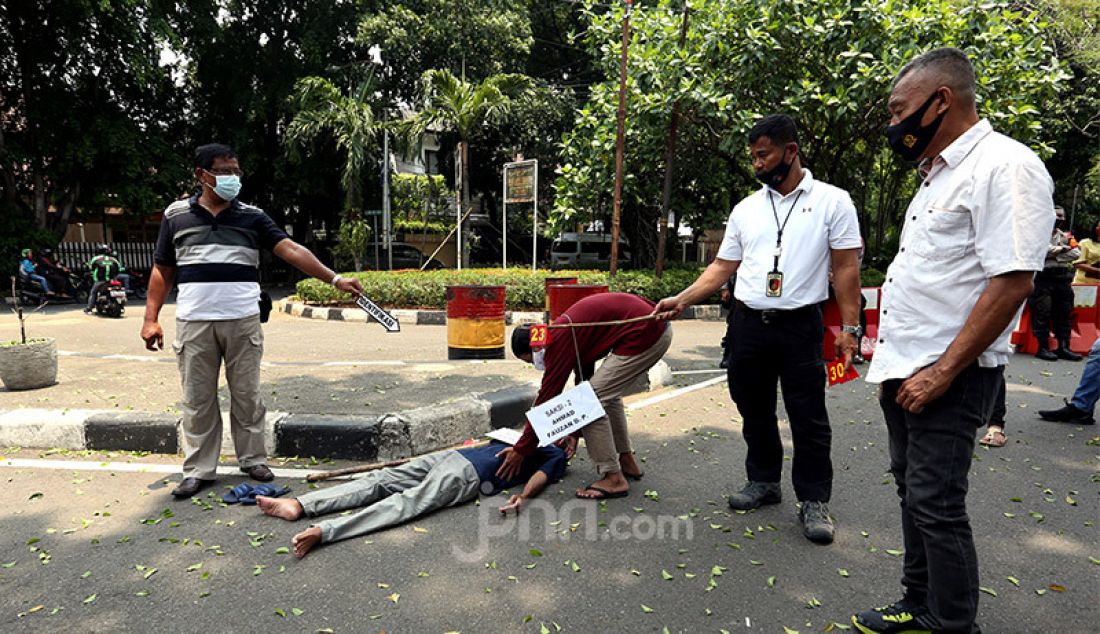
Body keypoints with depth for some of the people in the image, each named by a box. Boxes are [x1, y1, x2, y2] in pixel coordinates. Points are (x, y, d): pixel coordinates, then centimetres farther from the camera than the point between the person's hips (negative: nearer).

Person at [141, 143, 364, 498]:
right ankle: (198, 470, 19)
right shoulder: (176, 216, 7)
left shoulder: (252, 217, 4)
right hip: (194, 323, 0)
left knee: (247, 396, 8)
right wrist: (151, 318, 4)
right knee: (197, 400, 7)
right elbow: (162, 270, 10)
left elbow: (291, 250, -6)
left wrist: (334, 279, -17)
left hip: (243, 322, 0)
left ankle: (252, 459, 22)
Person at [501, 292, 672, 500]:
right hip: (657, 327, 11)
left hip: (644, 335, -11)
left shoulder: (559, 340, -11)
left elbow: (547, 396, -9)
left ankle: (613, 479, 1)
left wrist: (521, 449, -1)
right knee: (606, 394, 23)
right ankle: (627, 461, 31)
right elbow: (584, 379, 27)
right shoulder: (567, 330, 18)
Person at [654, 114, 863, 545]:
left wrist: (849, 327, -10)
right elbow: (723, 267, 11)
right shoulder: (746, 209, 10)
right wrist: (683, 300, -1)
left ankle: (814, 501, 16)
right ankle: (764, 481, 31)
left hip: (801, 325, -4)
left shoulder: (832, 201, -1)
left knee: (808, 417, 3)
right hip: (748, 324, 4)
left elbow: (846, 268, -4)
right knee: (755, 411, 14)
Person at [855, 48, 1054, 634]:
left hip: (948, 376, -9)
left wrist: (941, 372, -22)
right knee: (913, 491, 17)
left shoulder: (1005, 167, -15)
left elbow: (1012, 282, -22)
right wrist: (893, 359, 17)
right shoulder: (936, 174, 15)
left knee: (935, 503, -1)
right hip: (904, 369, 9)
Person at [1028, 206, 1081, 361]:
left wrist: (1055, 255, -10)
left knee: (1064, 312, 5)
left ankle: (1063, 347, 9)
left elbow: (1076, 253, 1)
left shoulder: (1067, 236, 16)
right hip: (1044, 277, -6)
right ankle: (1043, 348, -6)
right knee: (1042, 312, -8)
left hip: (1063, 277, 6)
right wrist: (1062, 249, -8)